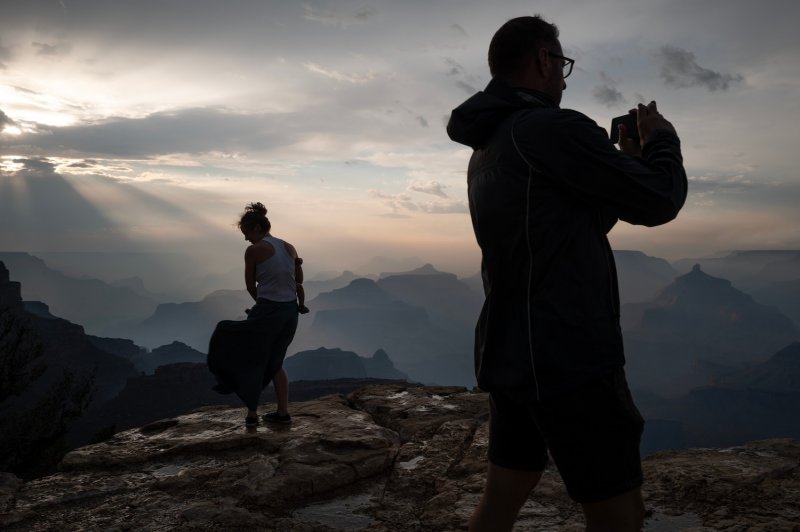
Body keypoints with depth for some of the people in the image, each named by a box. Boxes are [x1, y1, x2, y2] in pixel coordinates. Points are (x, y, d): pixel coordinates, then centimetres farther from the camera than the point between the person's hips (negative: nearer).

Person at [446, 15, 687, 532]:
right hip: (567, 359, -9)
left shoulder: (486, 151, 15)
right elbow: (659, 202, -10)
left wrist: (626, 159, 20)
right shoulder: (554, 129, -16)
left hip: (509, 354, 10)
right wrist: (662, 140, 9)